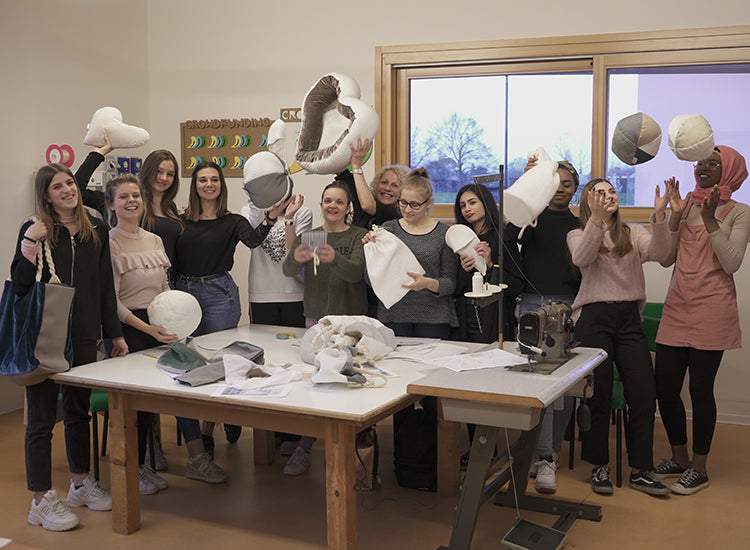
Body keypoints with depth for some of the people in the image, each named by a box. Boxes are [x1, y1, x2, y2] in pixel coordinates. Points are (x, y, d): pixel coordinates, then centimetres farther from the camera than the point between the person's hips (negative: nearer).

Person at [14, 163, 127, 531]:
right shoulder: (35, 230, -6)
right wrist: (29, 244, -23)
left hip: (83, 336, 5)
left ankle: (81, 484, 32)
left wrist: (114, 333, 12)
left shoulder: (96, 229, 7)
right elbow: (19, 286, -11)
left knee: (79, 410, 17)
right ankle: (42, 501, 11)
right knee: (42, 418, 2)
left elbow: (105, 285, 11)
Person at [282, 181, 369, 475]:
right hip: (315, 317, 3)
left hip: (350, 318, -2)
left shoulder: (358, 236, 0)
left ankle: (303, 448, 0)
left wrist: (334, 259, -39)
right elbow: (288, 271, -6)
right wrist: (296, 258, -30)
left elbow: (357, 271, -18)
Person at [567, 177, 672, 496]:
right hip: (594, 317, -3)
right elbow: (582, 258, -15)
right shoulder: (578, 235, 8)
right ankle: (599, 466, 14)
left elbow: (658, 253, -6)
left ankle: (640, 470, 9)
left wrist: (659, 215, -20)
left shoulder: (633, 233, 14)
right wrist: (596, 218, -26)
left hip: (629, 318, 3)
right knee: (599, 395, -2)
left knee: (644, 394, -3)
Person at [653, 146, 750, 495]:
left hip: (711, 312, -4)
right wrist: (676, 217, -4)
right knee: (664, 387, 3)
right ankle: (679, 458, 24)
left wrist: (709, 219, -14)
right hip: (677, 309, 5)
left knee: (700, 389, -1)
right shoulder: (687, 206, 13)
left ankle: (699, 468, 15)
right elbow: (666, 259, 6)